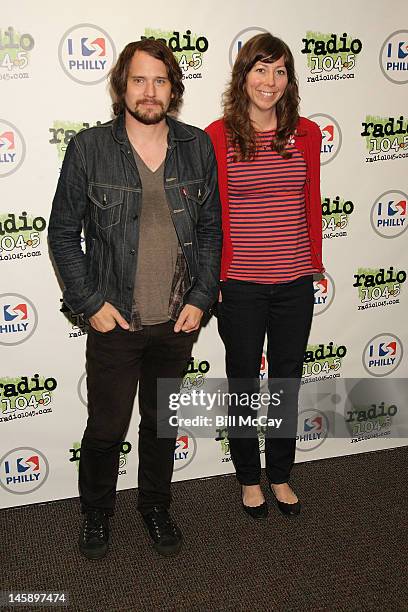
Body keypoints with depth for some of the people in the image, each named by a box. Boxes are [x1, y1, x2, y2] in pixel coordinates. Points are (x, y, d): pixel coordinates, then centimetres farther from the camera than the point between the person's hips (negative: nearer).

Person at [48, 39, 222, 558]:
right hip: (114, 321, -2)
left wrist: (201, 298, -2)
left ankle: (155, 505, 43)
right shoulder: (89, 148, -8)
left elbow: (209, 229, 6)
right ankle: (96, 515, 37)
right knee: (106, 430, 10)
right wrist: (90, 302, -9)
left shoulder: (197, 147, 0)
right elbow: (63, 233, -3)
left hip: (178, 321, 3)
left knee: (162, 422, 19)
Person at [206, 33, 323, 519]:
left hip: (294, 283, 3)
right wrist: (212, 278, -6)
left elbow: (312, 205, 7)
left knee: (287, 383, 16)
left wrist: (314, 262, 8)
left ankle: (280, 475, 38)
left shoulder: (306, 134, 1)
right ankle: (249, 478, 35)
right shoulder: (217, 137, -8)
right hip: (240, 285, -3)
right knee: (243, 384, 14)